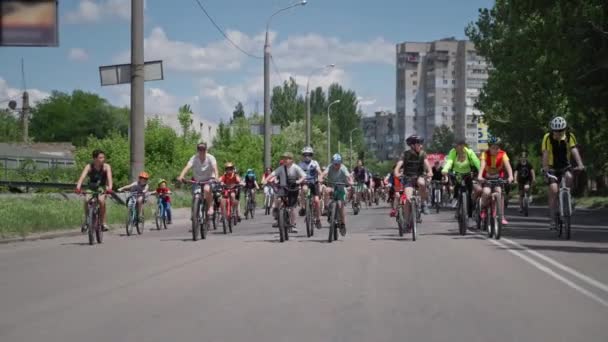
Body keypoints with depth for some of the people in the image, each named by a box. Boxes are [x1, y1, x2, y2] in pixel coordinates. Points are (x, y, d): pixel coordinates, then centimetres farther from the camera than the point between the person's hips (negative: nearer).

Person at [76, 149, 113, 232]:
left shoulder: (106, 166, -18)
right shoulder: (89, 166, -18)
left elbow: (109, 177, -32)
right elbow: (83, 176, -32)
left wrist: (110, 188, -52)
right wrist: (78, 187, -50)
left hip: (101, 187, -1)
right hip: (91, 187, 1)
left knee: (101, 200, -31)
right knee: (86, 200, -27)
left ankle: (104, 223, -20)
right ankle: (86, 221, -5)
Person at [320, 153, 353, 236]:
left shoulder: (343, 168, -17)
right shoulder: (330, 167, -17)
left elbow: (348, 176, -31)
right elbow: (324, 173, -33)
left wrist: (350, 181, -52)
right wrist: (321, 178, -54)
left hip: (340, 188, 0)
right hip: (331, 186, 0)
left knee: (341, 206, -4)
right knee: (327, 190, -35)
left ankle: (343, 225, 9)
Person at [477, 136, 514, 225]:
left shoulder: (502, 154, -15)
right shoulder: (485, 154, -16)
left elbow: (507, 166, -27)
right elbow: (482, 165, -31)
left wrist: (510, 176, -45)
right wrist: (479, 176, -49)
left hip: (498, 178, 1)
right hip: (486, 178, -1)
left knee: (499, 192, -22)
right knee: (486, 192, -27)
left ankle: (502, 216, -14)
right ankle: (484, 208, 1)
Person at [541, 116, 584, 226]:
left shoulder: (570, 137, -11)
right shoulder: (548, 138, -15)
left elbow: (574, 150, -22)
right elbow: (545, 153, -24)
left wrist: (580, 164, -38)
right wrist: (545, 168, -38)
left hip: (565, 167, 1)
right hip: (552, 168, -1)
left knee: (569, 177, -32)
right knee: (553, 190, -16)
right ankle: (552, 218, -9)